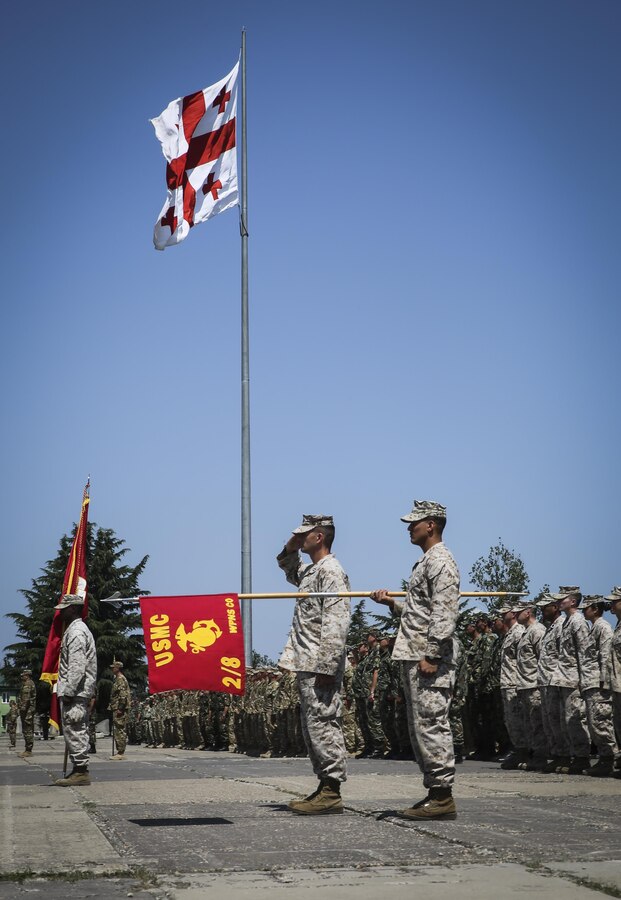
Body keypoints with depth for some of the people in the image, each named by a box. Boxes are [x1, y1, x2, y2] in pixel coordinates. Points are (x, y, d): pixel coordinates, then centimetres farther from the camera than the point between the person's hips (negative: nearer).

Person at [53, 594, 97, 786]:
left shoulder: (76, 632, -12)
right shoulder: (76, 629, 21)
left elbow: (77, 666, -20)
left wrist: (68, 692, -22)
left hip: (75, 692, -11)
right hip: (79, 692, 11)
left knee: (74, 730, -10)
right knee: (77, 732, 12)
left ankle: (81, 771, -10)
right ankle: (79, 770, 16)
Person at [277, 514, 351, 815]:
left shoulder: (330, 571, -13)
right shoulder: (311, 570, 18)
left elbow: (336, 623, -20)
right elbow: (292, 574, 44)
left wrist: (326, 666, -24)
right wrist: (290, 550, 22)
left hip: (320, 666, -11)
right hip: (307, 665, 11)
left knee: (323, 725, -9)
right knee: (313, 727, 12)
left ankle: (332, 792, -6)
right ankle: (325, 788, 17)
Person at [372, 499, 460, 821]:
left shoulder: (441, 562, -11)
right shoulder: (426, 562, 21)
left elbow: (444, 613, -19)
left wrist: (432, 656, -22)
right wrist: (393, 603, 14)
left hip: (429, 661, -11)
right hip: (415, 658, 11)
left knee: (431, 724, -10)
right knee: (421, 726, 12)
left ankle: (442, 797, -7)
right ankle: (435, 793, 16)